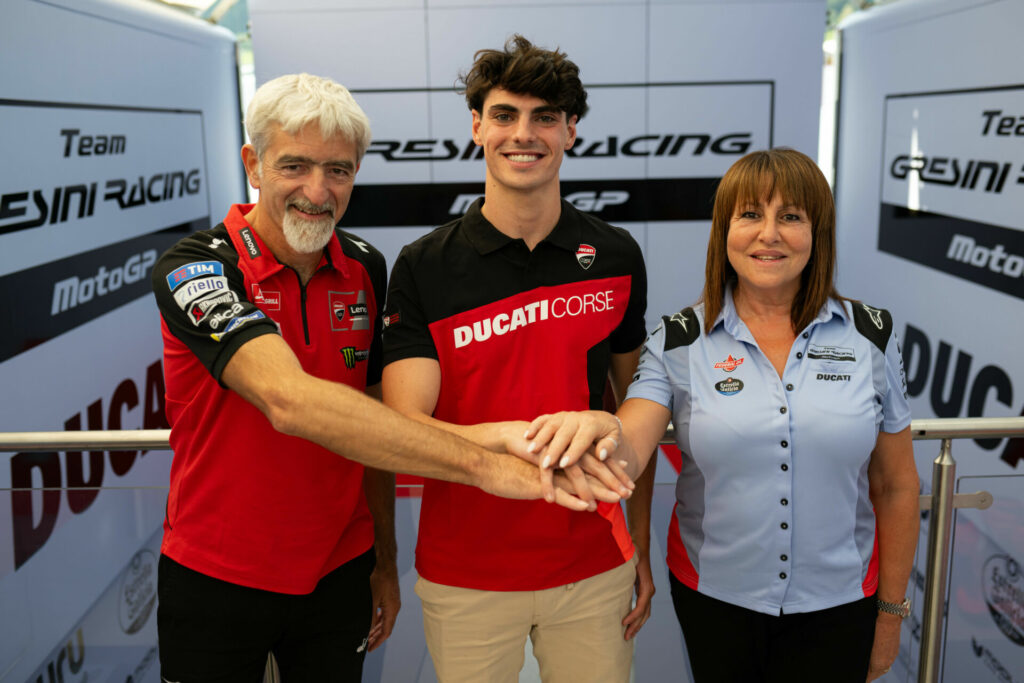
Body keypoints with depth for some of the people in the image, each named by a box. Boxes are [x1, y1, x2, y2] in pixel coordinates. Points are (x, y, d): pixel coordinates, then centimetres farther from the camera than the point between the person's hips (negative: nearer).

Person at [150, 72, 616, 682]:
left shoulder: (368, 269, -3)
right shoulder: (194, 269, -20)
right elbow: (291, 402, -36)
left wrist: (385, 559, 6)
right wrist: (483, 465, -41)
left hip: (339, 574, 4)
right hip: (216, 581, -3)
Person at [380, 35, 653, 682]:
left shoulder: (616, 257, -1)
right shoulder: (423, 267, -8)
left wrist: (641, 548, 8)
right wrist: (508, 435, -34)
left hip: (593, 568, 2)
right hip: (464, 577, -1)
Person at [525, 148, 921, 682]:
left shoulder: (871, 337, -4)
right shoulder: (679, 342, -6)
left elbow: (895, 487, 2)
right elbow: (631, 449, -19)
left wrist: (891, 611, 7)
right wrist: (599, 431, -43)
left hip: (836, 607, 1)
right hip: (712, 598, 0)